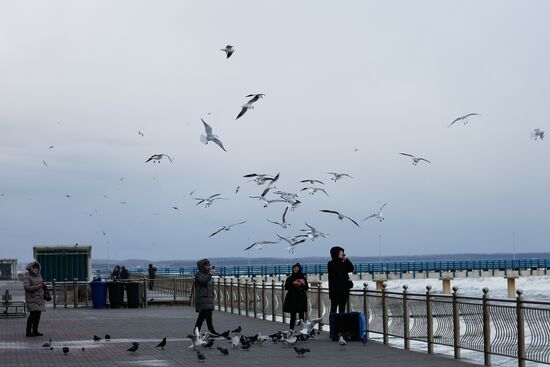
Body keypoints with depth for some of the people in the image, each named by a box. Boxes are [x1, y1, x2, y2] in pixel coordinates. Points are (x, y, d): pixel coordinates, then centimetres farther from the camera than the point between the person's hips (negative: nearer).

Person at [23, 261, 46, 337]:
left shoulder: (38, 275, 13)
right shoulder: (27, 276, -8)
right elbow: (27, 287, -18)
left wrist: (43, 285, -1)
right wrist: (37, 286, -23)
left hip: (39, 298, 7)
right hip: (32, 299, -7)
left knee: (38, 314, 4)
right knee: (33, 314, -13)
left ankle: (35, 331, 10)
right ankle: (28, 332, -9)